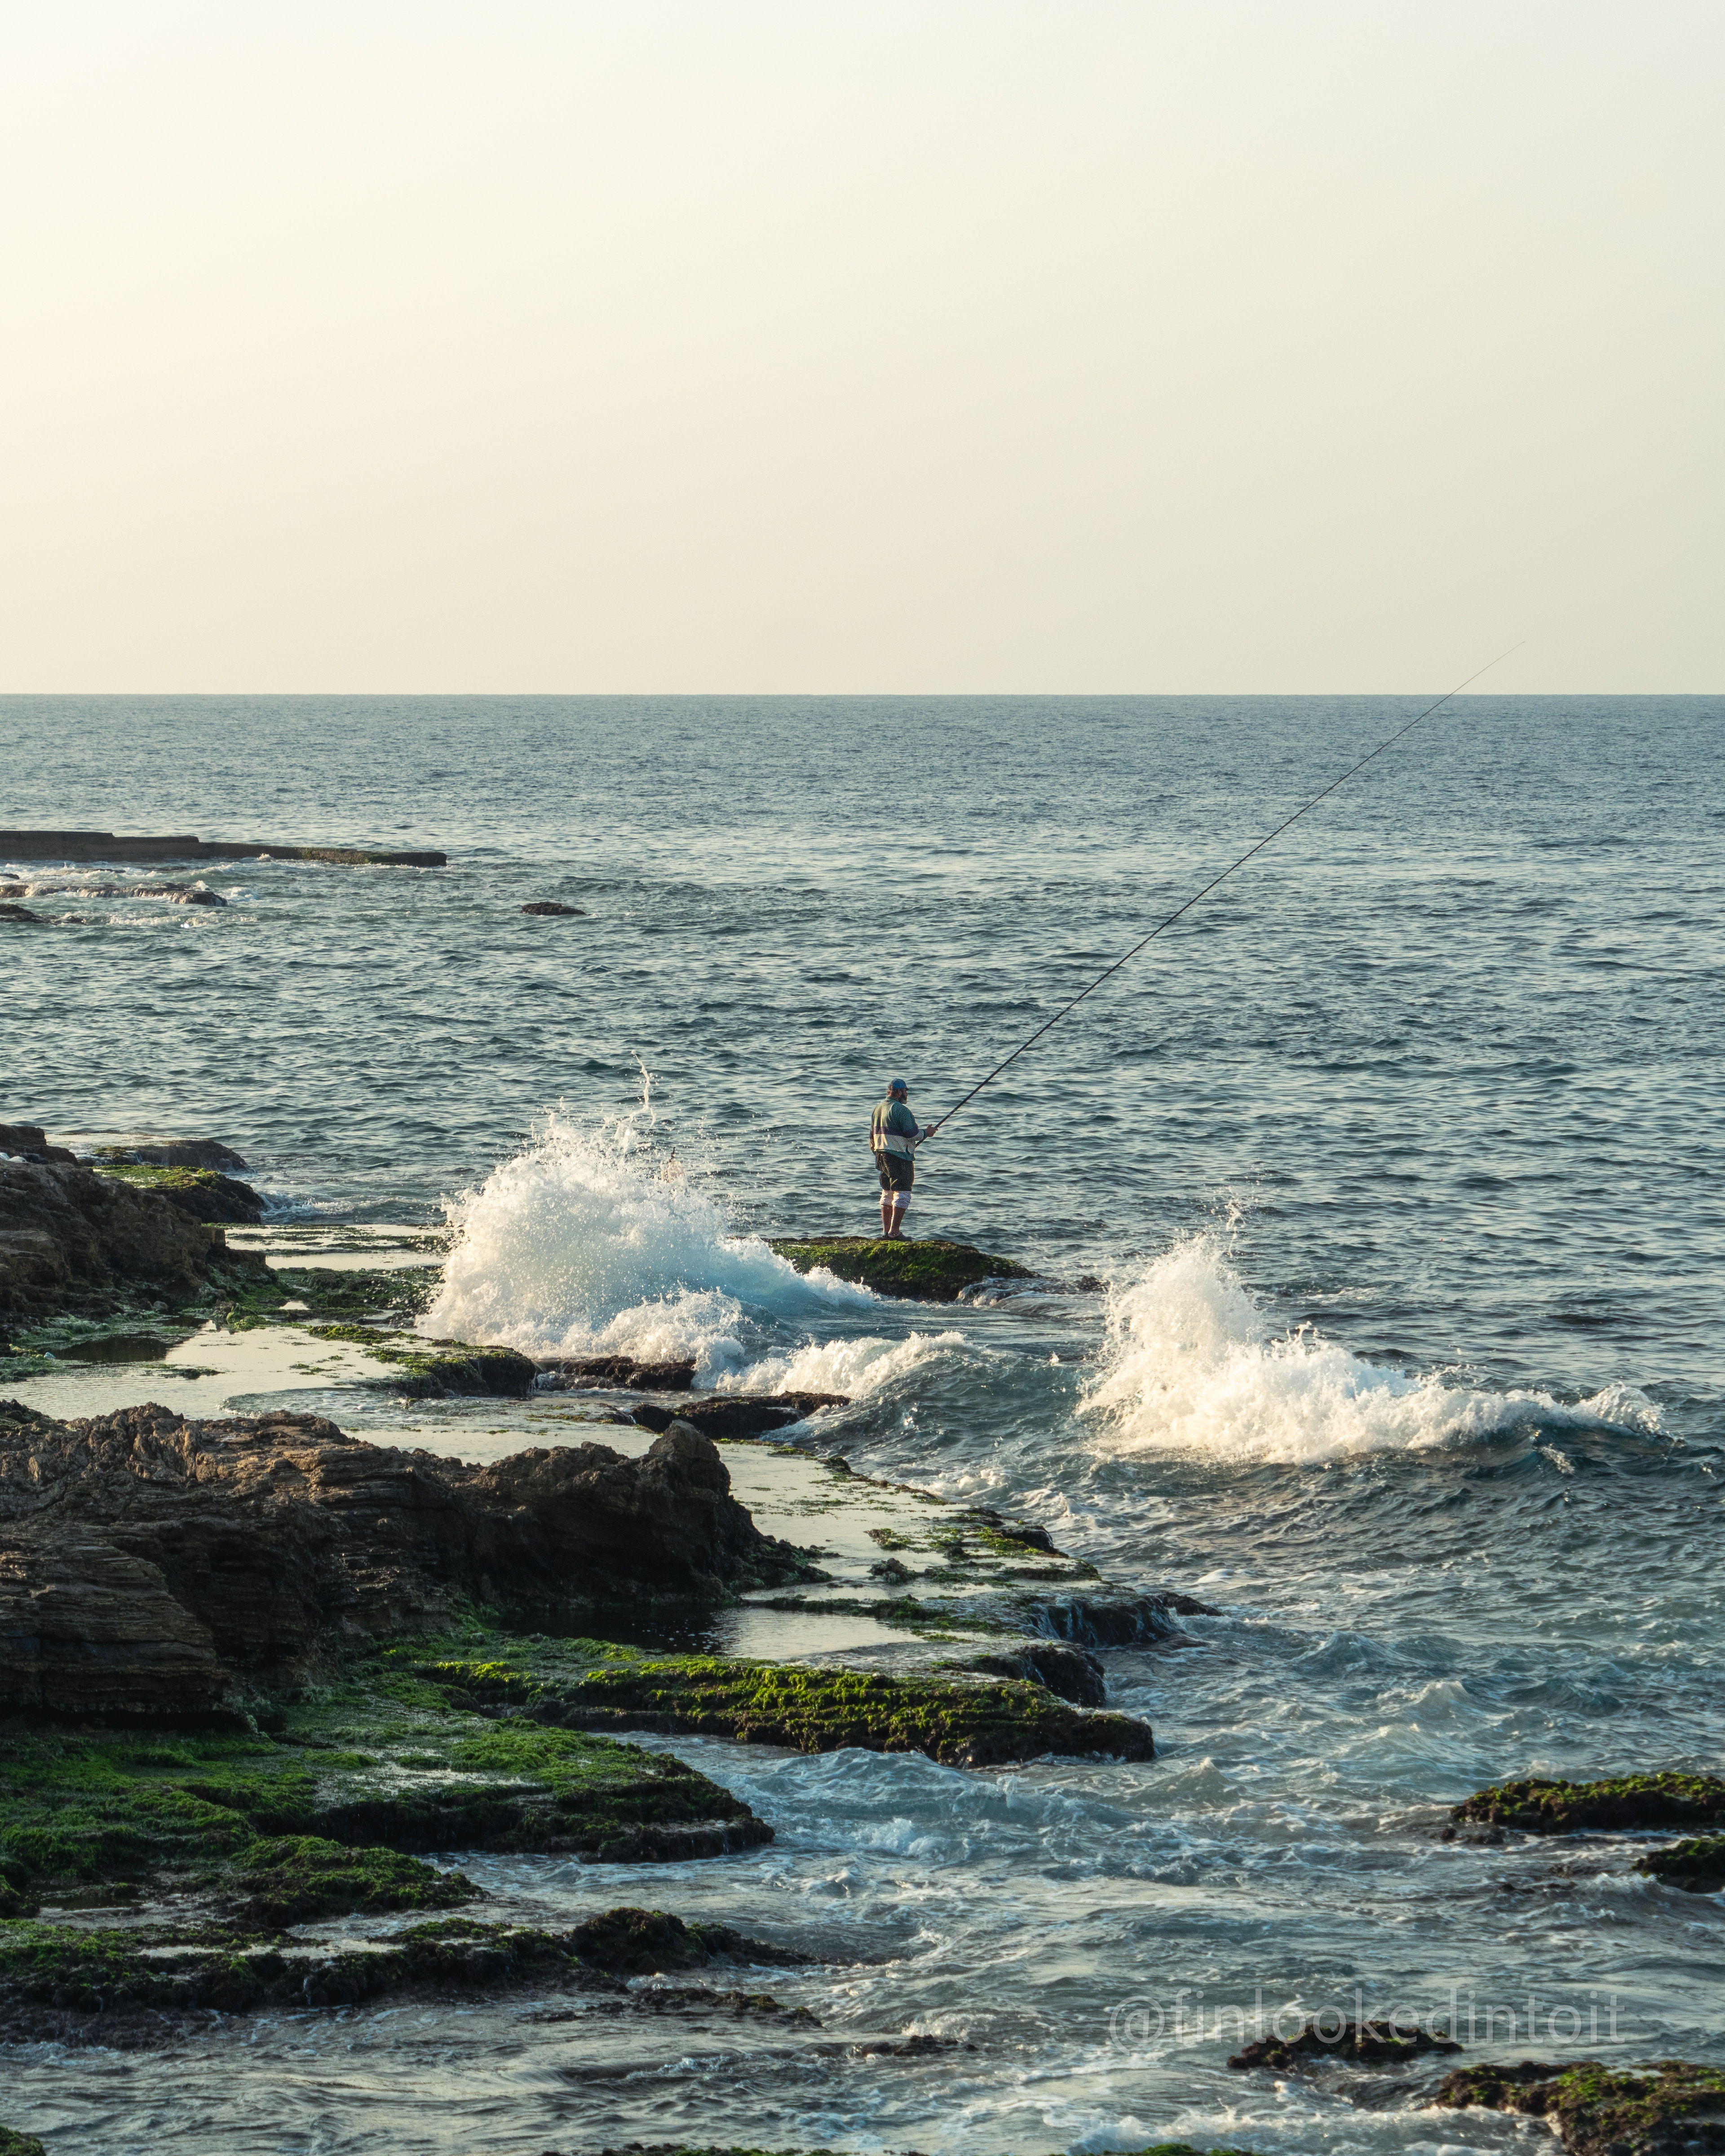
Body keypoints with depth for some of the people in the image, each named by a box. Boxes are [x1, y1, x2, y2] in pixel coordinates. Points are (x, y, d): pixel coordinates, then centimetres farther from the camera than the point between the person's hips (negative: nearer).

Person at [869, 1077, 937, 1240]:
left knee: (887, 1193, 16)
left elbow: (872, 1136, 20)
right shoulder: (901, 1110, -14)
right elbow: (911, 1134, -16)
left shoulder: (878, 1108, 14)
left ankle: (886, 1231, 18)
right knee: (902, 1194, -7)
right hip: (899, 1158, -9)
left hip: (882, 1157, 9)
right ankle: (894, 1232, -12)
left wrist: (877, 1154, 30)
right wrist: (926, 1133, 1)